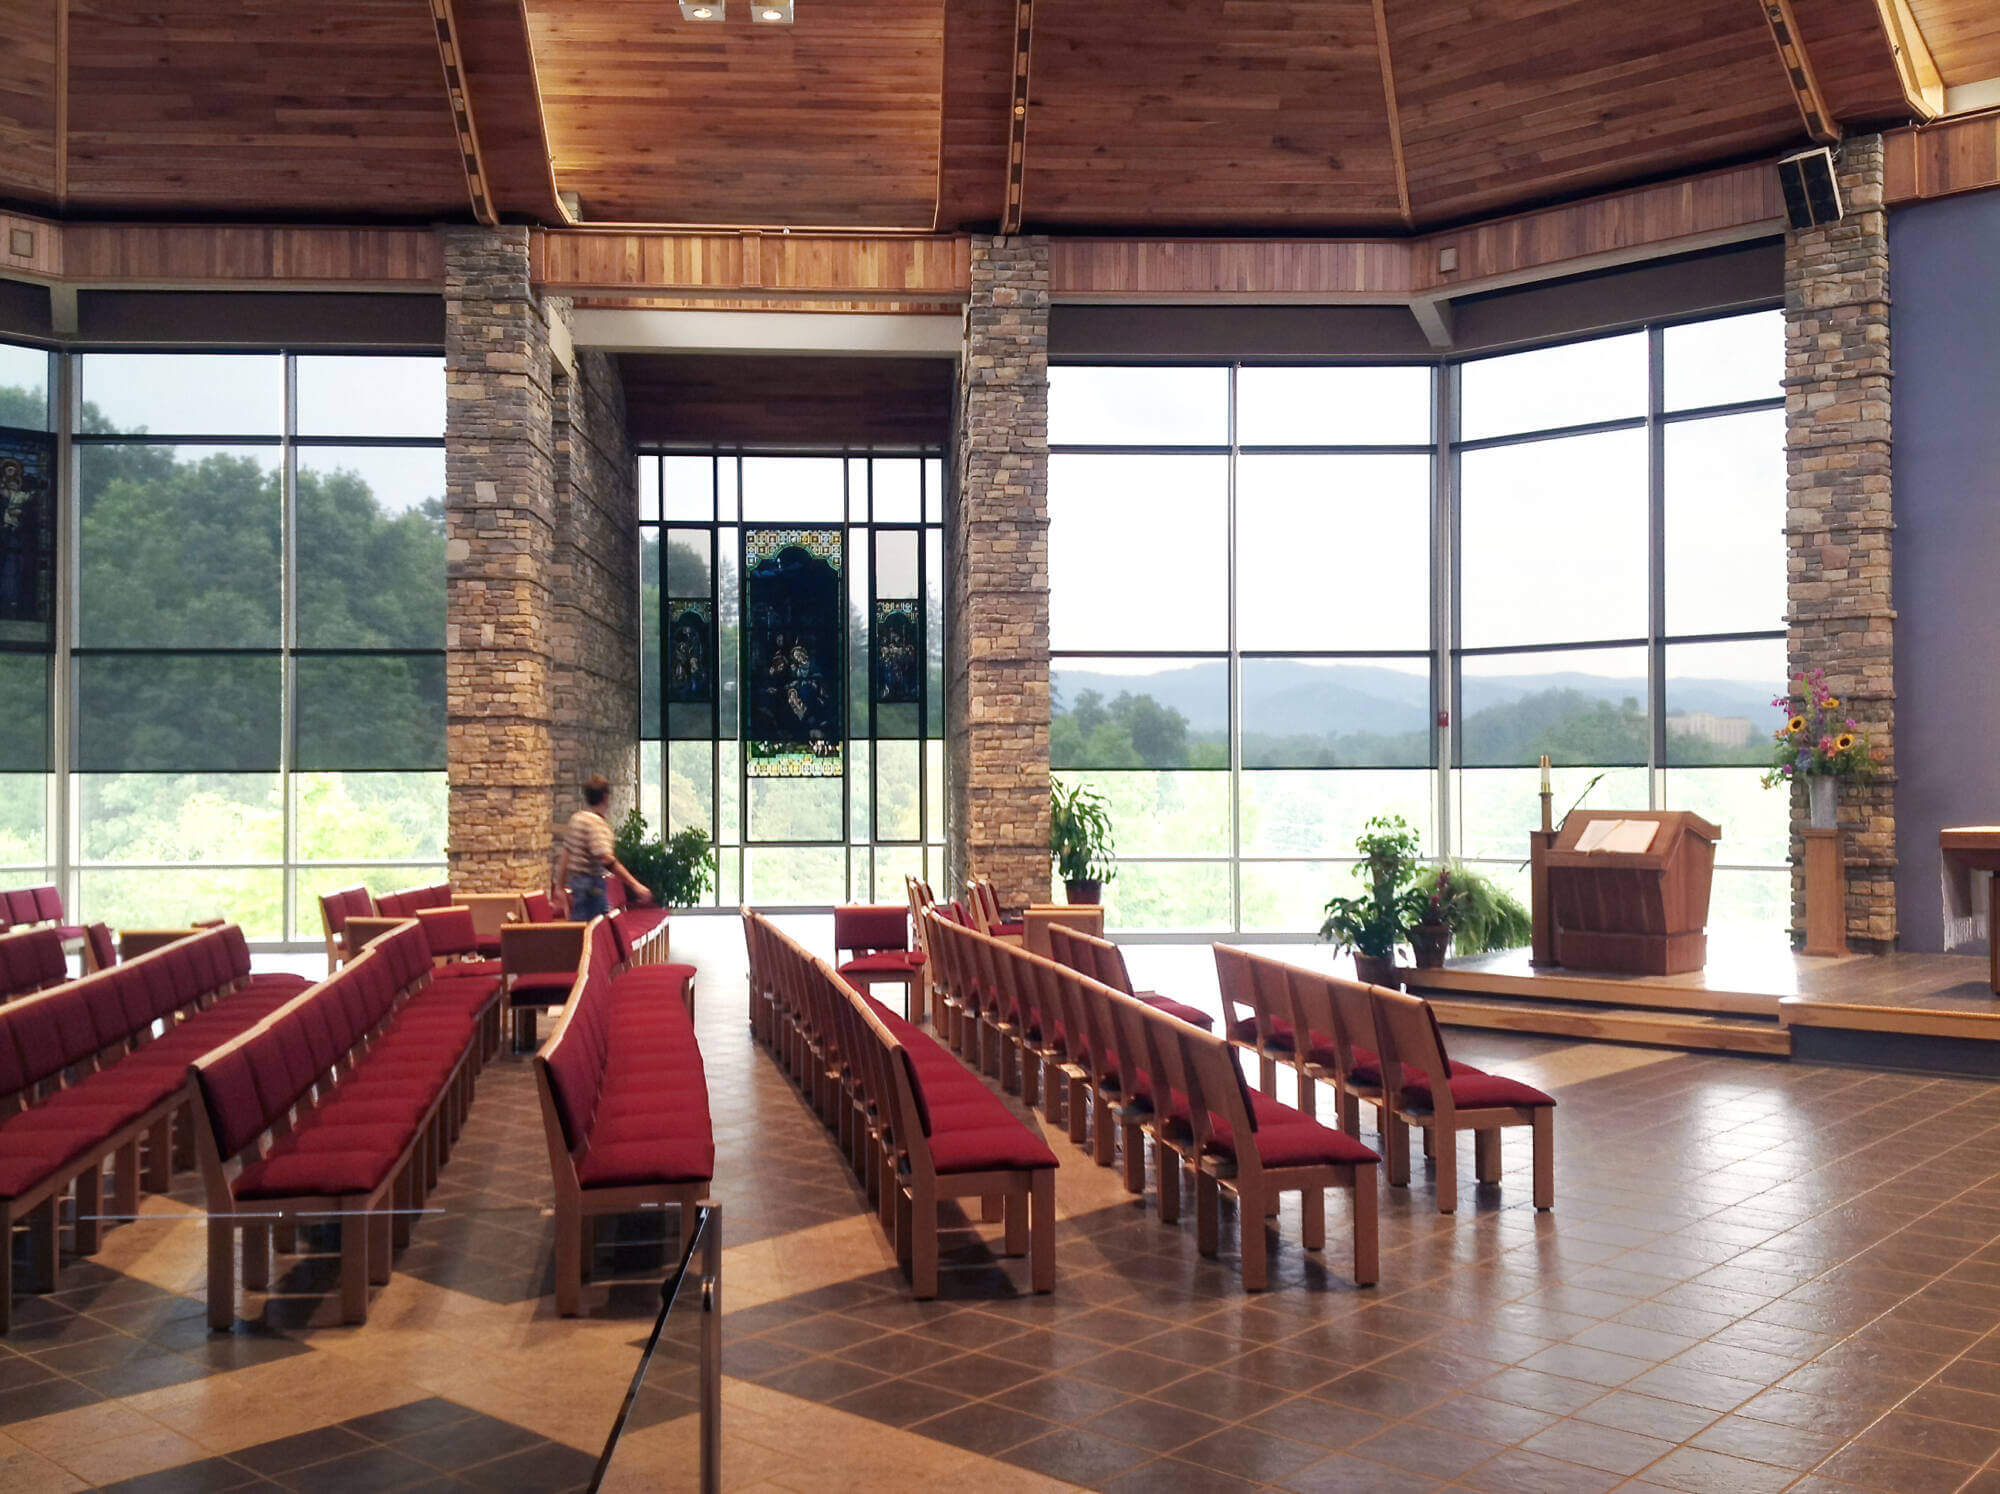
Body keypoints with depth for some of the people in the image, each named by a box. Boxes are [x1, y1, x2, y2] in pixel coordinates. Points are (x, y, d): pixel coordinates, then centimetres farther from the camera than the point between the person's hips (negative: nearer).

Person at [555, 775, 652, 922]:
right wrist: (635, 885, -31)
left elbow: (566, 854, 16)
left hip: (575, 880, 9)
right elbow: (606, 859, -29)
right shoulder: (596, 823, -18)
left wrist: (560, 885, 24)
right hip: (592, 882, -9)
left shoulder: (576, 818, 10)